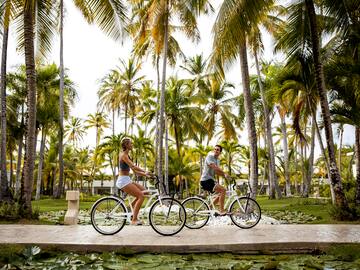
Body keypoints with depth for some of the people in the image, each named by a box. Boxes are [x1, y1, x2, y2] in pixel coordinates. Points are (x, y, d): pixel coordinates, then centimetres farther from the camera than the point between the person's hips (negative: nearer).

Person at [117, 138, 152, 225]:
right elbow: (133, 166, -25)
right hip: (123, 180, -9)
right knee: (141, 196, -15)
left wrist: (145, 174, 7)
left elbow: (135, 171, 17)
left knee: (143, 191, 6)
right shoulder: (123, 155, -10)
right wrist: (145, 171, -27)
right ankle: (134, 220, -12)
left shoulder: (127, 155, 18)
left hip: (127, 180, 9)